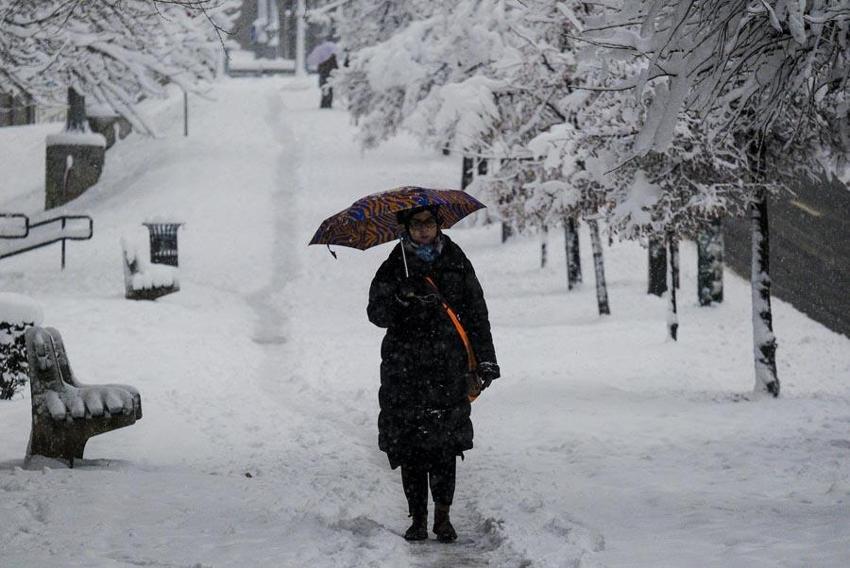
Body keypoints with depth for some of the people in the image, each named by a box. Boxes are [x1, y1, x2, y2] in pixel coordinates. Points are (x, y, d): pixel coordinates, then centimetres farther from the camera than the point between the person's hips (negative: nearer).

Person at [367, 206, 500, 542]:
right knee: (409, 446, 0)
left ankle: (443, 515, 6)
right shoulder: (395, 265, 5)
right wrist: (401, 296, -24)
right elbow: (376, 313, -4)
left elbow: (476, 313, 9)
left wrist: (486, 359, 2)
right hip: (405, 370, 0)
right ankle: (418, 517, 8)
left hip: (448, 369, 0)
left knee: (445, 445, -4)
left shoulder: (456, 262, 7)